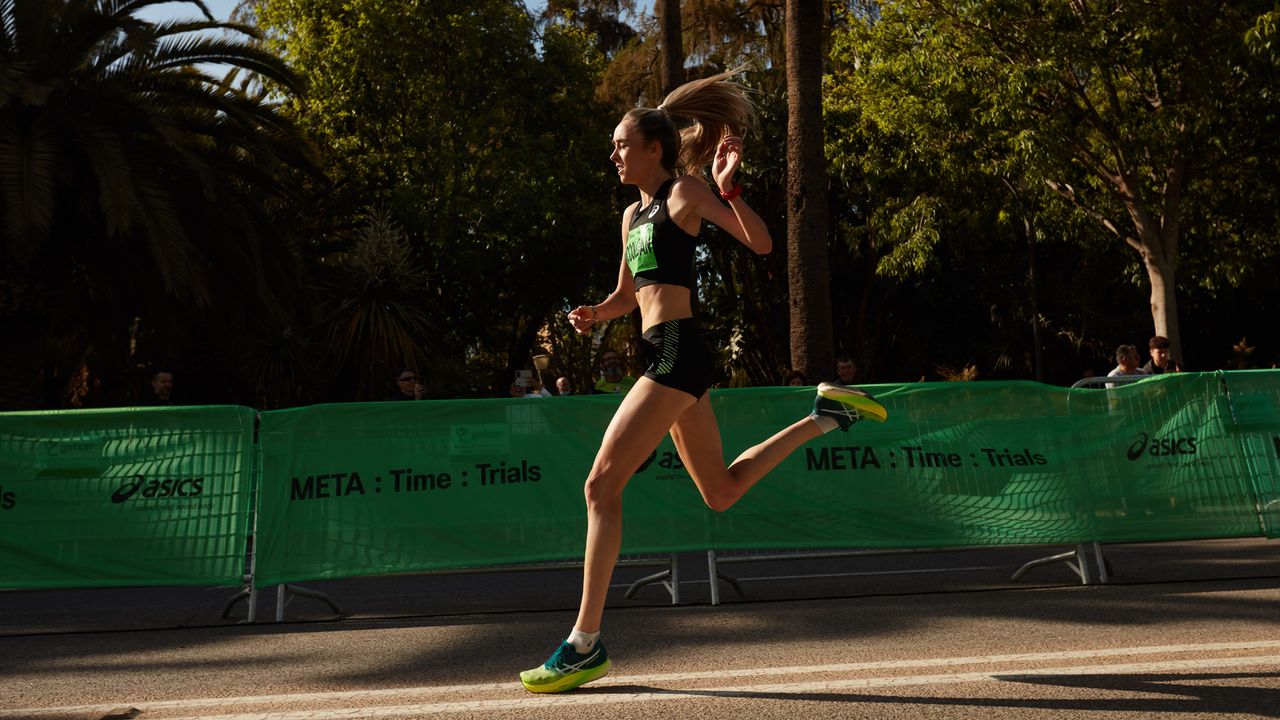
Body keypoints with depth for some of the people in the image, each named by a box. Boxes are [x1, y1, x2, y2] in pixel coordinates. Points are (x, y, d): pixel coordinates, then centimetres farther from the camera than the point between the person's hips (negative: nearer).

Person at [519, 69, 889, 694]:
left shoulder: (685, 191, 0)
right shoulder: (632, 214, 21)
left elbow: (761, 243, -7)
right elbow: (627, 295, 27)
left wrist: (727, 187, -21)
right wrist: (594, 315, 7)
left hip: (676, 353, -10)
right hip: (669, 359, 10)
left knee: (602, 485, -12)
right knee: (721, 492, 18)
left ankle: (585, 644, -5)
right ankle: (826, 414, 25)